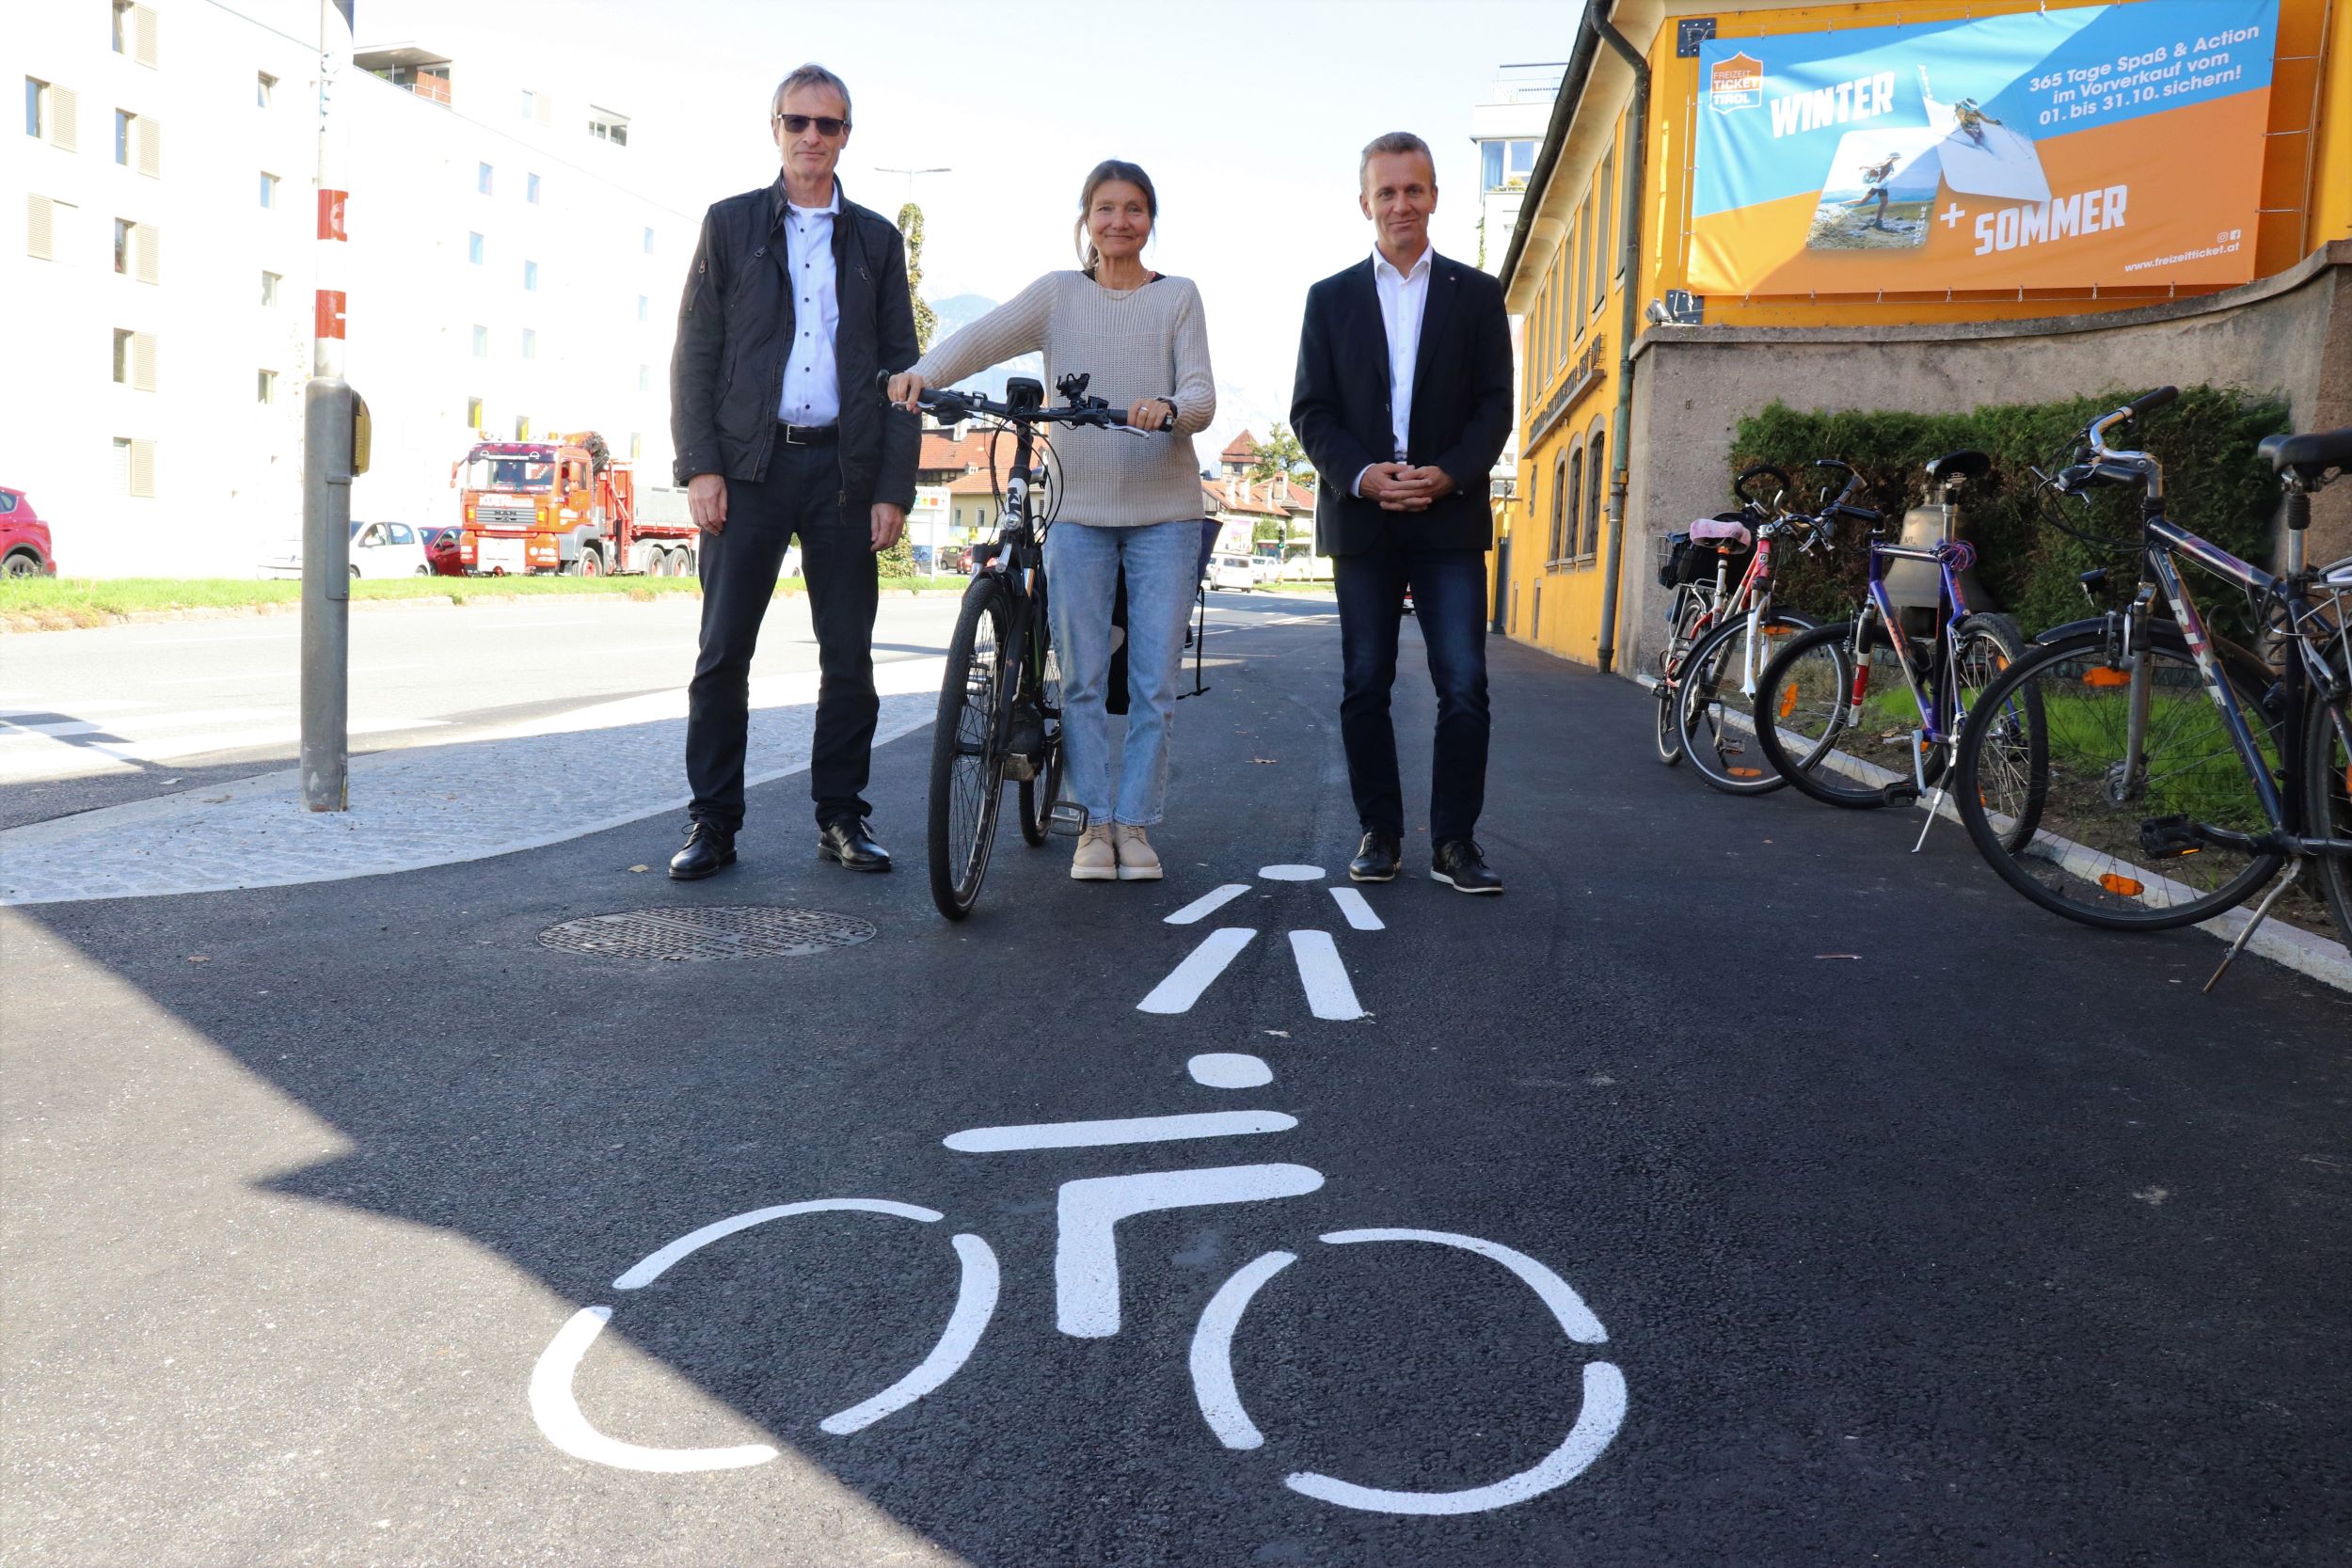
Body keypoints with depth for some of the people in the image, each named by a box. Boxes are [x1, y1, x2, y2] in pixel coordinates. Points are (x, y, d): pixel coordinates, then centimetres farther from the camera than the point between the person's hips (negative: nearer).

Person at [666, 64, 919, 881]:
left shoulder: (876, 239, 12)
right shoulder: (730, 224, 9)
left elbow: (901, 368, 9)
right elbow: (694, 353, 5)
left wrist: (894, 488, 0)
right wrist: (699, 466, -7)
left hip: (844, 468, 1)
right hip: (749, 464, -1)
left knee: (849, 655, 3)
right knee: (723, 652, -2)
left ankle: (841, 816, 15)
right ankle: (713, 824, 6)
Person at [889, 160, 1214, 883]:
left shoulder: (1178, 297, 8)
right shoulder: (1058, 294, 8)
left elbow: (1202, 396, -4)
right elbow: (985, 336, -9)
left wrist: (1168, 408, -27)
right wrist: (923, 373, -29)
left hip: (1163, 511, 0)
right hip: (1078, 507, 0)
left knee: (1154, 682, 0)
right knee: (1082, 676, 0)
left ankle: (1135, 824, 10)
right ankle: (1095, 823, 11)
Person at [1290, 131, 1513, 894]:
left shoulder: (1476, 293, 9)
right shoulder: (1331, 298, 10)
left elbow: (1495, 405, 4)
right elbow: (1310, 411, 5)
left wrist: (1449, 474, -14)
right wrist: (1360, 475, -13)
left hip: (1449, 517, -1)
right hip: (1360, 517, 1)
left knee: (1463, 685, -7)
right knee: (1365, 685, 4)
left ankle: (1454, 840, 0)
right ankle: (1380, 832, 13)